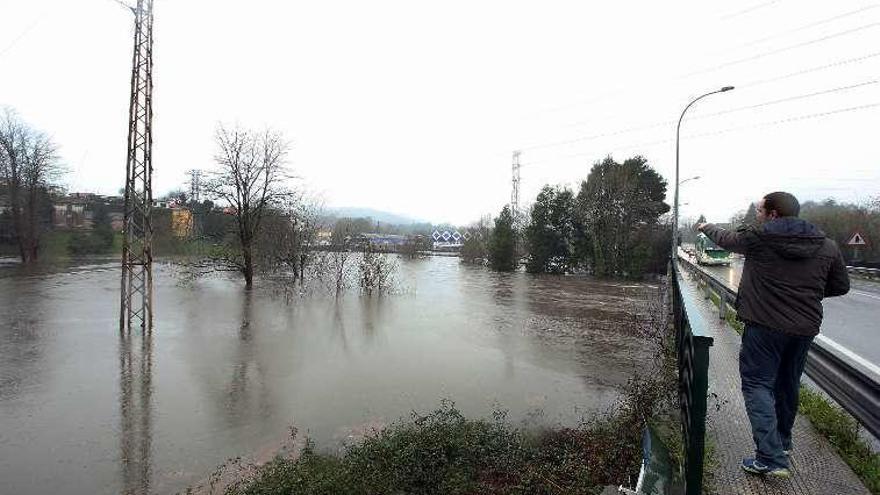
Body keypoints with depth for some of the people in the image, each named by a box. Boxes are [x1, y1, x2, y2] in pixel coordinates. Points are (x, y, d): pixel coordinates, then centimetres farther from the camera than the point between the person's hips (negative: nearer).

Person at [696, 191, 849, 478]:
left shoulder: (759, 237, -9)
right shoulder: (827, 246, 4)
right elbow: (841, 286, 12)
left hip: (764, 325, -6)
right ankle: (782, 442, 40)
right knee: (788, 385, 21)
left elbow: (726, 239, 10)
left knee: (757, 384, -1)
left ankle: (771, 459, -8)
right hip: (805, 328, 6)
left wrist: (707, 228, 30)